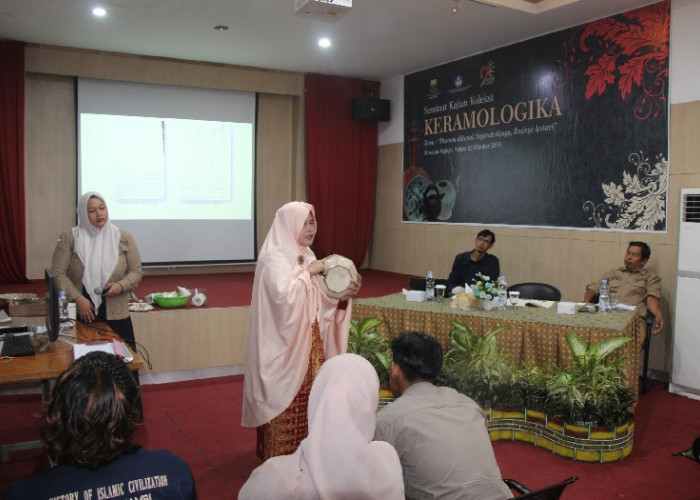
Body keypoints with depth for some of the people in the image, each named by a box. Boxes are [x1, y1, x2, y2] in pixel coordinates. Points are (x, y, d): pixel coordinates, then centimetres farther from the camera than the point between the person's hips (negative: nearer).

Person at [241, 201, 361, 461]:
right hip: (285, 347, -8)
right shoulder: (273, 258, -12)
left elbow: (320, 303, 11)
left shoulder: (307, 256, 11)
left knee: (308, 400, 11)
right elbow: (284, 295, -29)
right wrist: (308, 272, -18)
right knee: (286, 404, -1)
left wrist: (344, 295, -6)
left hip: (309, 344, 8)